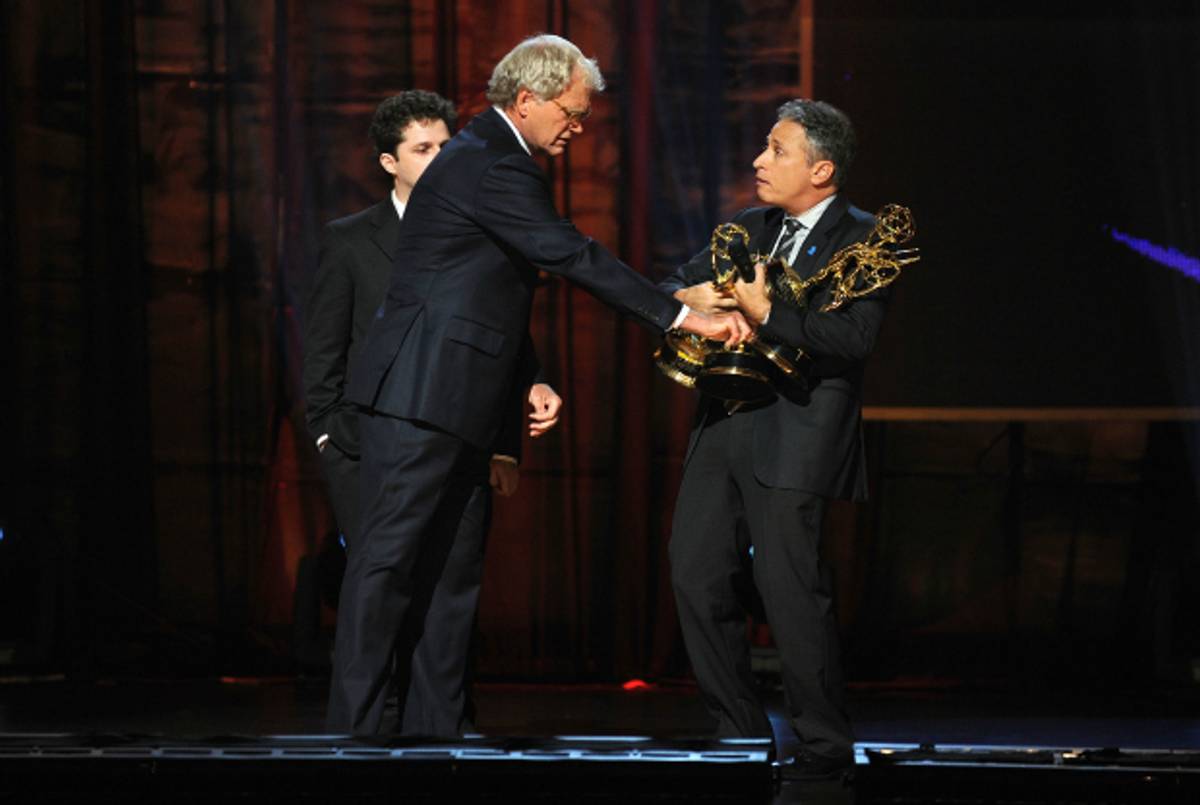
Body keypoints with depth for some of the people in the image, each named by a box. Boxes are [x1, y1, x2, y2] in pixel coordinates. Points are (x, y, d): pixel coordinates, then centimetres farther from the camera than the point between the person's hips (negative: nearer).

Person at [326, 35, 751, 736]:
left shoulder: (495, 160, 17)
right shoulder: (489, 167, -16)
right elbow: (573, 256, -23)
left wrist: (528, 381, 12)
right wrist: (681, 316, -23)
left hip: (457, 402, 11)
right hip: (421, 396, -11)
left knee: (457, 565, 10)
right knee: (390, 558, -8)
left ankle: (438, 728, 14)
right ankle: (355, 728, -6)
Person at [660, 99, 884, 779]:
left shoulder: (862, 240, -5)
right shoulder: (749, 229, 17)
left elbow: (853, 336, -17)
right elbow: (669, 286, 18)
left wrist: (766, 313, -22)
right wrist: (692, 296, -6)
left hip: (794, 437, -7)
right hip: (724, 428, 7)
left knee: (792, 589, -7)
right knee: (698, 577, 5)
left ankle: (826, 743, 4)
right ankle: (741, 731, 17)